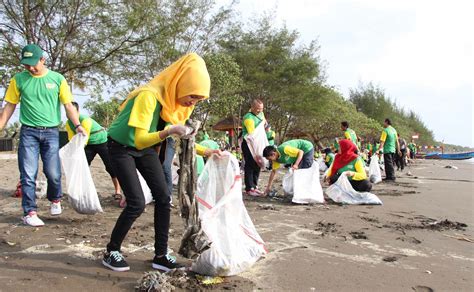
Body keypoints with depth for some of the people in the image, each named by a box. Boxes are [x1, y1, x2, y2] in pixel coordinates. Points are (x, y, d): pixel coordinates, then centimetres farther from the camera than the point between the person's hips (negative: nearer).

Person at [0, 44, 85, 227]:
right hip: (28, 131, 1)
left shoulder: (57, 79, 1)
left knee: (53, 173, 0)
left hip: (51, 132, 0)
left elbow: (68, 105, 1)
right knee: (28, 174, -2)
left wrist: (77, 125, -12)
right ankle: (30, 212, 7)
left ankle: (55, 200, 28)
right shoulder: (18, 79, 3)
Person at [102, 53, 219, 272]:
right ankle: (111, 252, 9)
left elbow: (180, 136, 3)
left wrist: (204, 151, -6)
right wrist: (168, 132, -51)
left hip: (145, 147, 7)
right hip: (122, 147, -7)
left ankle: (160, 255, 8)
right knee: (137, 203, -14)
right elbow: (139, 140, -35)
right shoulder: (149, 95, -32)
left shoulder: (176, 99, -8)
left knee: (163, 197, -2)